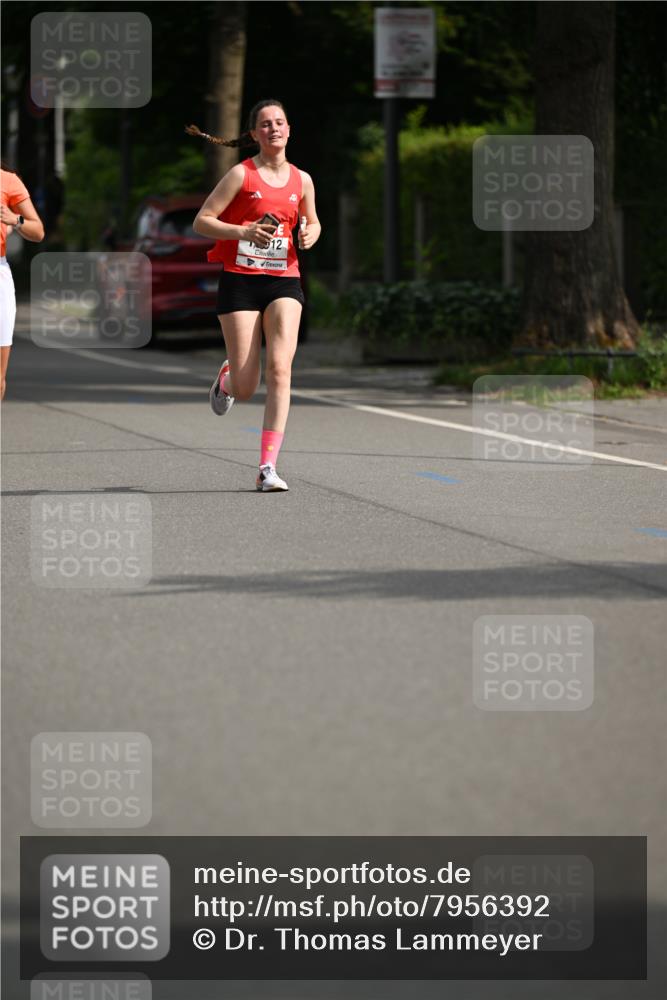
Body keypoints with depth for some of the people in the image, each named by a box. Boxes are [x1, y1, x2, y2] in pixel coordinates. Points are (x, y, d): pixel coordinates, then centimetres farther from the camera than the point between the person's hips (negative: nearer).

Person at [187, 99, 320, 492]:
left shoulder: (301, 180, 8)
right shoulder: (242, 174, -4)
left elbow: (313, 222, 25)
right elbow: (201, 222, -5)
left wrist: (311, 235, 2)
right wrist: (243, 231, -20)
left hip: (284, 281, 3)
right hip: (240, 281, -3)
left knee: (280, 368, -17)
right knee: (246, 389, -3)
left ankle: (268, 467, -16)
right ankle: (226, 379, 38)